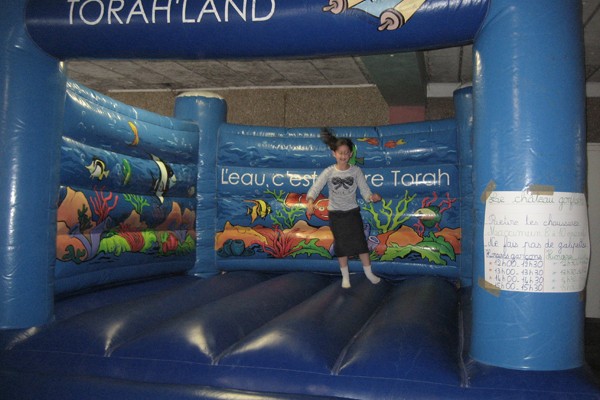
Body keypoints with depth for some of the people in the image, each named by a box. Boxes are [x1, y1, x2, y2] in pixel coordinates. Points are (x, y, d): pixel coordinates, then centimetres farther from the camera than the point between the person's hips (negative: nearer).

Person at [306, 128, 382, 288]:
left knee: (361, 243, 3)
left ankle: (369, 273, 20)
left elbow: (365, 191, -12)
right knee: (342, 246, 8)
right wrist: (310, 202, -40)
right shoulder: (328, 172, -11)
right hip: (335, 214, 0)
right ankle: (345, 276, 23)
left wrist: (372, 197, -36)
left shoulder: (356, 171, -9)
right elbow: (314, 189, -19)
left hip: (353, 212, 0)